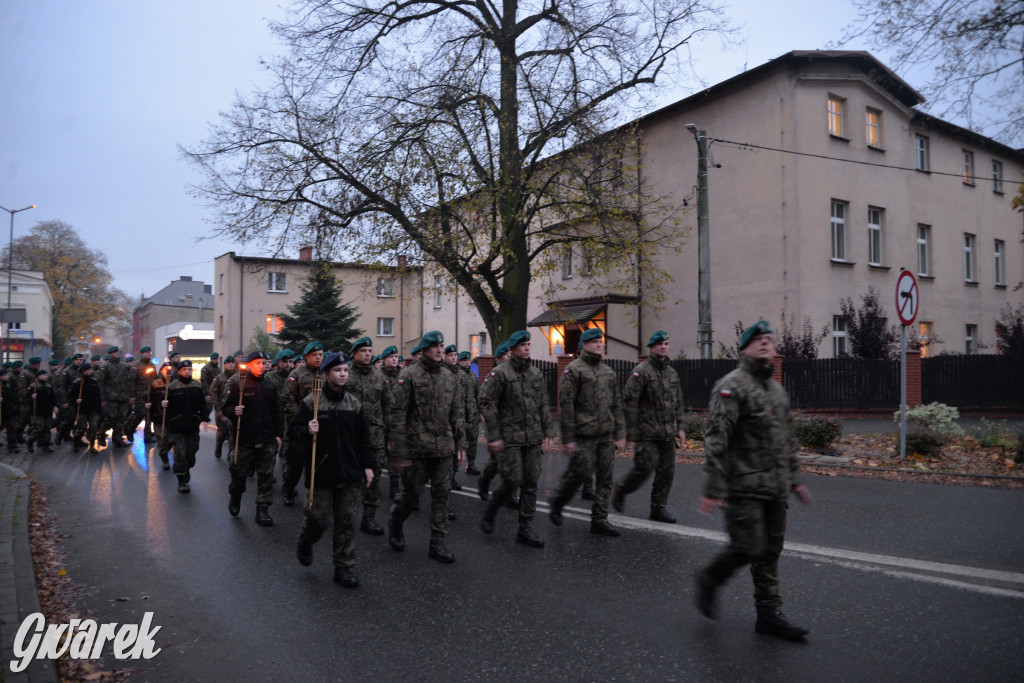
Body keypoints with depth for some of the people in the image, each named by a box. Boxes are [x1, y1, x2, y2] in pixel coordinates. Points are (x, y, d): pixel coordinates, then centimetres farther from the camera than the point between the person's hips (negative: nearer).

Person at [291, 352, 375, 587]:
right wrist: (307, 431, -22)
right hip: (321, 472, -3)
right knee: (320, 517, 1)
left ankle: (344, 567, 17)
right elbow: (293, 433, -1)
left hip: (350, 473, 3)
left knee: (347, 521, 5)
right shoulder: (311, 402, -5)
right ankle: (305, 544, 34)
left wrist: (368, 465, 7)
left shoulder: (354, 403, 7)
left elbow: (363, 437, 12)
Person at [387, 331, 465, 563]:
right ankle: (395, 526, 35)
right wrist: (401, 452, -13)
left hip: (444, 448, 5)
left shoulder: (449, 377, 9)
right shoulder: (409, 375, -8)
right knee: (410, 491, 7)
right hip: (417, 447, -5)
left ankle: (437, 543, 14)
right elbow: (398, 415, -10)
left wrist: (460, 443, 10)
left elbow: (456, 413, 15)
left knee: (441, 494, 5)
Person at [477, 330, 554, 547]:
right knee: (512, 481, -8)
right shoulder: (500, 373, -7)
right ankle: (490, 513, 19)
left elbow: (543, 405, 15)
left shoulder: (536, 374, 10)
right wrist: (494, 437, -14)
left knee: (531, 483, 5)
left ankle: (525, 529, 14)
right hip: (510, 437, -5)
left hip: (533, 438, 6)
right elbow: (487, 404, -10)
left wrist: (549, 432, 8)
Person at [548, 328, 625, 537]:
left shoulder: (608, 371, 14)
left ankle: (599, 520, 15)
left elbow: (617, 404, 17)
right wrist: (568, 438, -15)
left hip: (606, 435, 7)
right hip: (583, 435, -7)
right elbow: (566, 405, -11)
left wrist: (620, 433, 10)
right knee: (581, 472, -8)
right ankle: (556, 506, 17)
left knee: (605, 478, 6)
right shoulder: (573, 370, -7)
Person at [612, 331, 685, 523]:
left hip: (668, 433, 7)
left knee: (667, 470, 6)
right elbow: (629, 402, -12)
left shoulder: (672, 372, 14)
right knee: (644, 468, -9)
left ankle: (658, 508, 17)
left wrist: (680, 427, 13)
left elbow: (678, 402, 20)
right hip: (647, 433, -7)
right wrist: (631, 431, -15)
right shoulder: (641, 372, -8)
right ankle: (620, 491, 15)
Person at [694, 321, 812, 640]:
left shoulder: (777, 389, 16)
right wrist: (713, 489, -22)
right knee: (748, 548, -8)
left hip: (775, 490, 8)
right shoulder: (732, 386, -11)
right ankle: (709, 579, 18)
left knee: (770, 552, 11)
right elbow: (716, 439, -18)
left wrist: (794, 479, 21)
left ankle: (769, 614, 20)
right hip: (745, 487, -8)